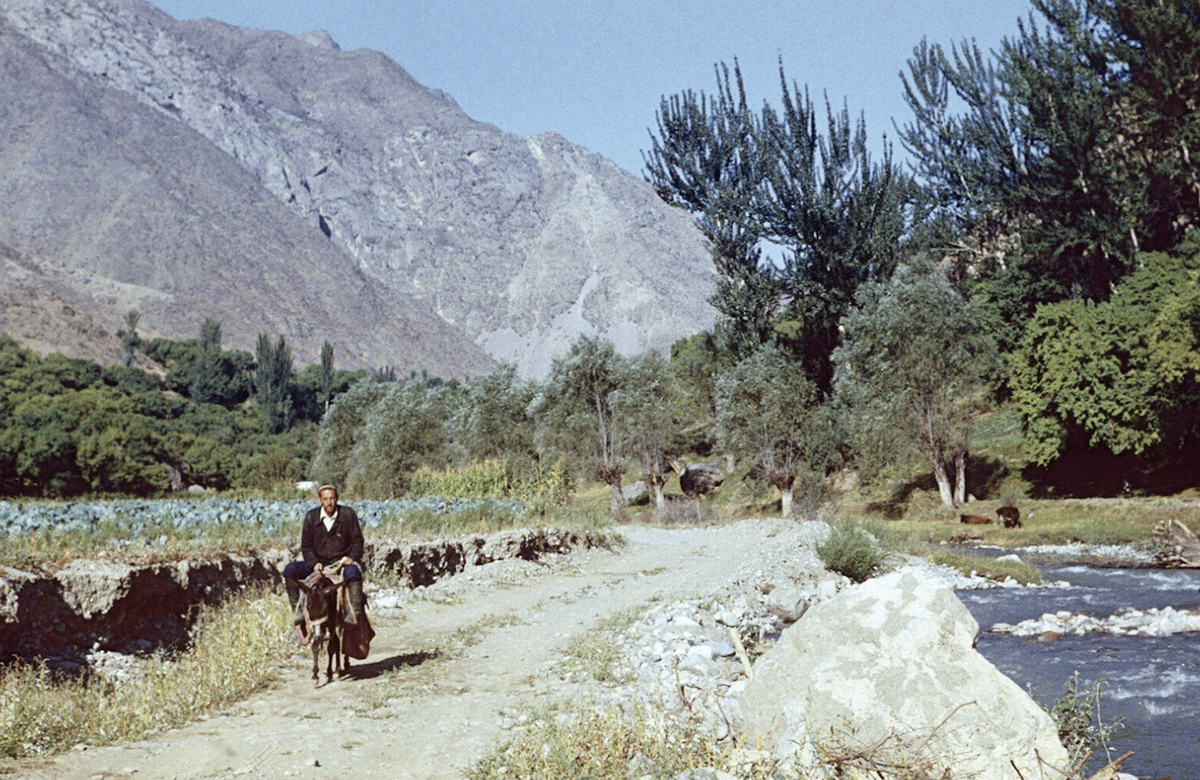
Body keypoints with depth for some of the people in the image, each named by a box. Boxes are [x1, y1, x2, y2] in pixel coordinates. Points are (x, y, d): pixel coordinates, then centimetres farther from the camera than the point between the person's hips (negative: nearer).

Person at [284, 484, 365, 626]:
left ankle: (354, 612, -36)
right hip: (318, 562, 3)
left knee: (353, 571, -38)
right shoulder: (311, 516, 5)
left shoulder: (348, 514, 1)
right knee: (290, 570, -18)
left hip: (342, 562, -3)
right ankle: (297, 609, -16)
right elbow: (306, 545, 7)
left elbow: (357, 539, 3)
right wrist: (314, 563, -10)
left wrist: (352, 557, -14)